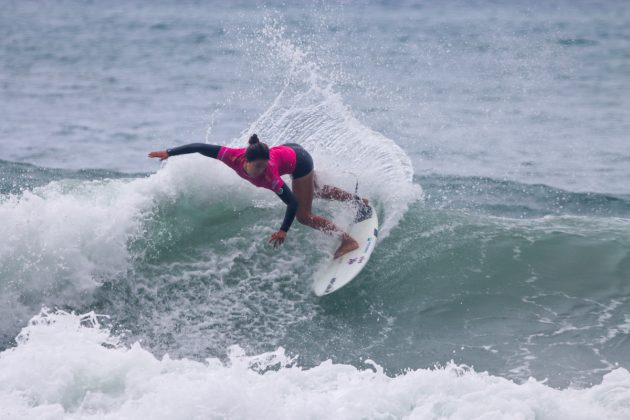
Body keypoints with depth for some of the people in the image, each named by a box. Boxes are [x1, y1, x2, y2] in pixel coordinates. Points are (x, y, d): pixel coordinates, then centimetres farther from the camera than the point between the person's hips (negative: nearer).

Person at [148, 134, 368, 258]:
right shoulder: (233, 157, -33)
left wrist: (283, 230, -38)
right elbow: (201, 147, -29)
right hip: (290, 150, 6)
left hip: (299, 163, -6)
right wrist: (169, 153, -26)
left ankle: (349, 241, 11)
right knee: (314, 191, 31)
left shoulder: (269, 177, -42)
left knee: (304, 215, 0)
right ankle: (356, 200, 51)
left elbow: (293, 202, -36)